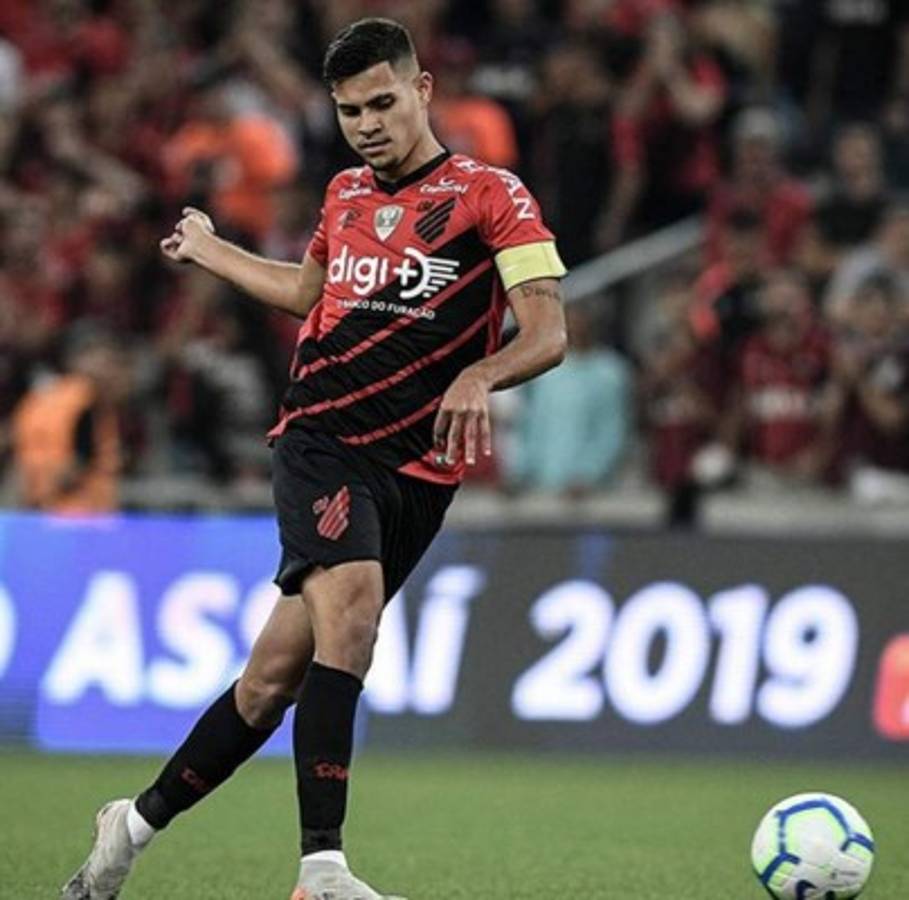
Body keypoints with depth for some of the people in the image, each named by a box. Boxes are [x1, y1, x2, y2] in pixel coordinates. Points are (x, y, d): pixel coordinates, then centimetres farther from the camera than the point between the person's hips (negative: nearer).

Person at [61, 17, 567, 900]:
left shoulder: (491, 196, 0)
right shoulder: (345, 196, 15)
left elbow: (546, 335, -10)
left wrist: (478, 376, -29)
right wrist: (210, 250, 46)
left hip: (416, 472, -1)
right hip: (320, 438, 1)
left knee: (278, 674, 0)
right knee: (350, 598, -28)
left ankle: (138, 823, 21)